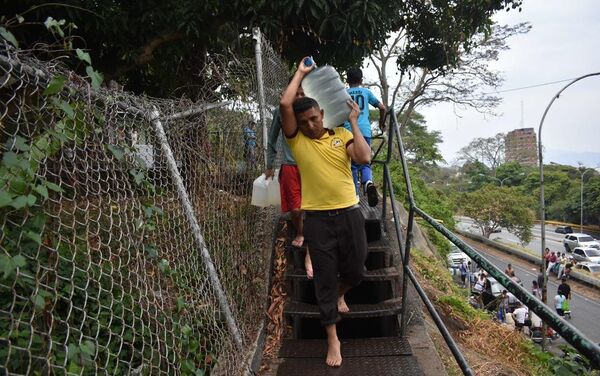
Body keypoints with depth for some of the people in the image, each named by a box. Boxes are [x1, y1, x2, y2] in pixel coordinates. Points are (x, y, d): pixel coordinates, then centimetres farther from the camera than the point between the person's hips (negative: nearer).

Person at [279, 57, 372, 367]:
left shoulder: (341, 135, 5)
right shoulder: (296, 139, 1)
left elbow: (364, 158, -11)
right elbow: (285, 104, -12)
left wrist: (354, 123, -4)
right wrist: (300, 72, 0)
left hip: (348, 212, 2)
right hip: (317, 217, -1)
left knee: (355, 270, 11)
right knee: (324, 277, 5)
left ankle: (339, 295, 48)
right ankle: (332, 339, 19)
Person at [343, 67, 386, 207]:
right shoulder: (366, 92, 16)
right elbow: (382, 108, 15)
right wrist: (381, 124, 29)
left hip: (349, 131, 0)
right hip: (364, 131, 0)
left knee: (353, 164, 9)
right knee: (365, 162, 8)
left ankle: (355, 194, 3)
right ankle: (368, 182, -22)